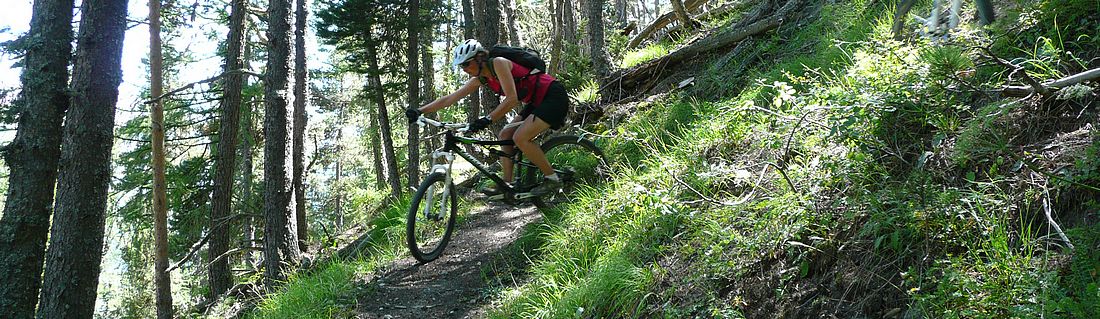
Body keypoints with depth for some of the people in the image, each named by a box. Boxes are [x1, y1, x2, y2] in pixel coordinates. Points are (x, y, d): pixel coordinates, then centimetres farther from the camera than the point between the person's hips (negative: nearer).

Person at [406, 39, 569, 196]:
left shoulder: (498, 63, -20)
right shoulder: (479, 79, 5)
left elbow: (512, 99, -28)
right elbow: (449, 99, 7)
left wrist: (487, 119, -32)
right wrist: (419, 111, 0)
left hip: (554, 96, -9)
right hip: (537, 102, 9)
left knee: (520, 138, -19)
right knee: (505, 135, 6)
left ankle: (552, 179, -7)